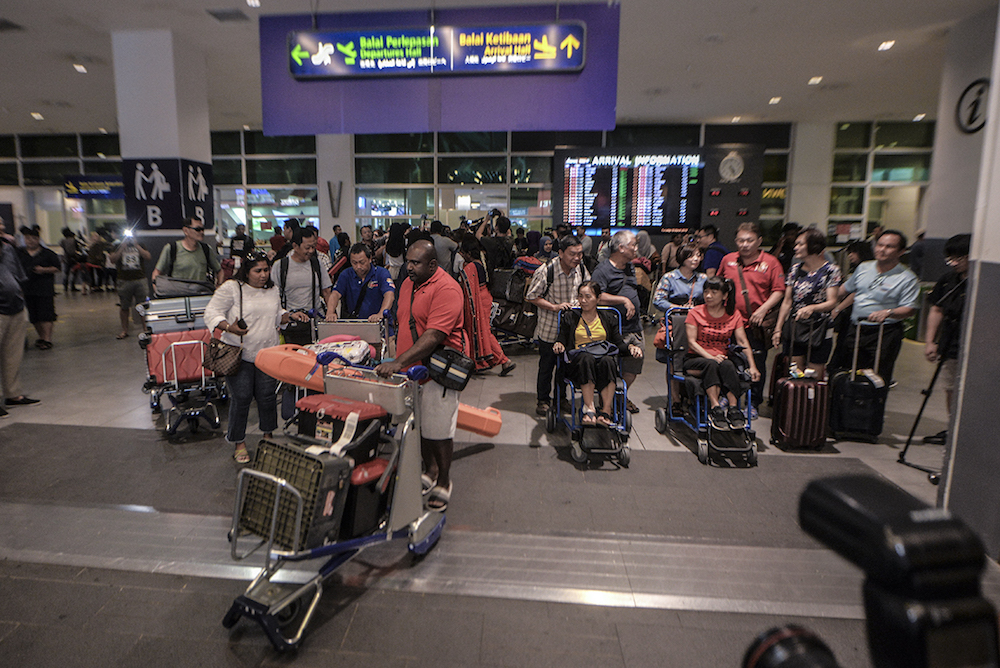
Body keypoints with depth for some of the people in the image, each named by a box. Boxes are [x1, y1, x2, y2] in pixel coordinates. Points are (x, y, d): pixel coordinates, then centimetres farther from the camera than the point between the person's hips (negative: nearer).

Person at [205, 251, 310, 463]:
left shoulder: (272, 290, 11)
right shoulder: (231, 288, -7)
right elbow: (211, 313, -9)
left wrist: (290, 316, 4)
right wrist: (229, 327, -26)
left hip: (268, 353, 4)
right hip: (240, 354, -4)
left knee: (267, 396, 6)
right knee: (241, 398, -1)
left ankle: (268, 435, 26)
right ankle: (239, 442, 16)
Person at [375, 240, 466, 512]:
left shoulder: (446, 289, -19)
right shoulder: (408, 283, 9)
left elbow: (433, 336, -27)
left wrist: (399, 362, -32)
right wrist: (396, 361, 17)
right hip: (409, 368, 8)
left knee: (438, 430, 2)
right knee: (419, 424, 17)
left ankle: (443, 482, 23)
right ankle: (430, 471, 38)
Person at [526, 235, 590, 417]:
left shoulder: (581, 269, -3)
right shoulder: (546, 270, -17)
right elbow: (532, 296, -12)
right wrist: (555, 307, -21)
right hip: (549, 328, -4)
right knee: (546, 364, 7)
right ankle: (542, 400, 24)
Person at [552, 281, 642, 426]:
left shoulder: (608, 318, 20)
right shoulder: (570, 317, 18)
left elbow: (618, 344, 17)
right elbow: (562, 342, 13)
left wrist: (630, 346, -4)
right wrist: (558, 345, -10)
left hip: (604, 358, 1)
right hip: (578, 362, -1)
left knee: (607, 361, -37)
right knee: (587, 358, -38)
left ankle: (606, 411, -37)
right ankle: (590, 408, -42)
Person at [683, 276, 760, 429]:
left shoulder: (734, 315, 9)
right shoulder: (695, 313, 2)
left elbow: (743, 342, 1)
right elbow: (692, 342, -7)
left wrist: (752, 366, -11)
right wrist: (711, 357, -22)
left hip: (721, 358, 2)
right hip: (696, 359, -2)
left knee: (727, 365, -33)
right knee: (711, 365, -35)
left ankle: (734, 408, -35)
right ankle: (715, 408, -39)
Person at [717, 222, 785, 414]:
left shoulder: (770, 262, -1)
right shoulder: (728, 260, 8)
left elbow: (778, 291, -2)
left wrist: (763, 309, -15)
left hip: (757, 325, -2)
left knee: (757, 366, 6)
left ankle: (753, 404, 19)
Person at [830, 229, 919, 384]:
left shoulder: (907, 278, -4)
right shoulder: (863, 268, 12)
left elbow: (909, 309, -11)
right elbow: (846, 290, 24)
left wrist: (887, 312, -28)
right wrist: (836, 309, 21)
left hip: (885, 334, -5)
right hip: (855, 330, 5)